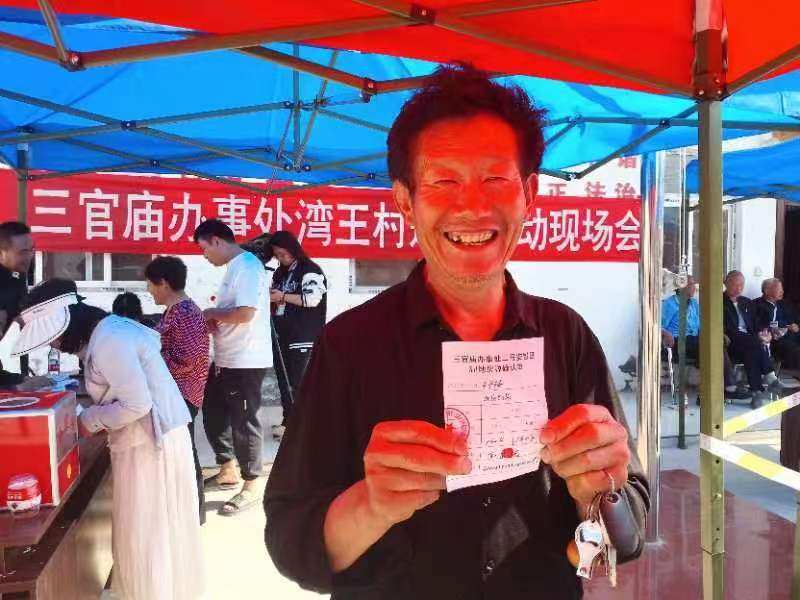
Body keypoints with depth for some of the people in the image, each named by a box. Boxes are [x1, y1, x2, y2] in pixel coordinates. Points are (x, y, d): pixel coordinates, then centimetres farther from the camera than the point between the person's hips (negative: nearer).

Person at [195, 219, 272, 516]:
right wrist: (214, 321, 2)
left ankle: (250, 487, 15)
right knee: (213, 413, 19)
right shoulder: (234, 267, 16)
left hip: (246, 361, -11)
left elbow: (246, 313, -26)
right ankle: (227, 472, 35)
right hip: (226, 358, 11)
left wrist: (211, 313, -11)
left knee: (244, 422, 0)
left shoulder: (247, 265, -16)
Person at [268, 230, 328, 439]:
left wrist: (283, 297, -16)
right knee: (283, 380, 10)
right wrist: (270, 298, 3)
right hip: (281, 335, 8)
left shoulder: (311, 270, -6)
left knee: (298, 382, -7)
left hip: (302, 336, -8)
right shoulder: (280, 273, 17)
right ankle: (288, 421, 19)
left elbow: (312, 299, -18)